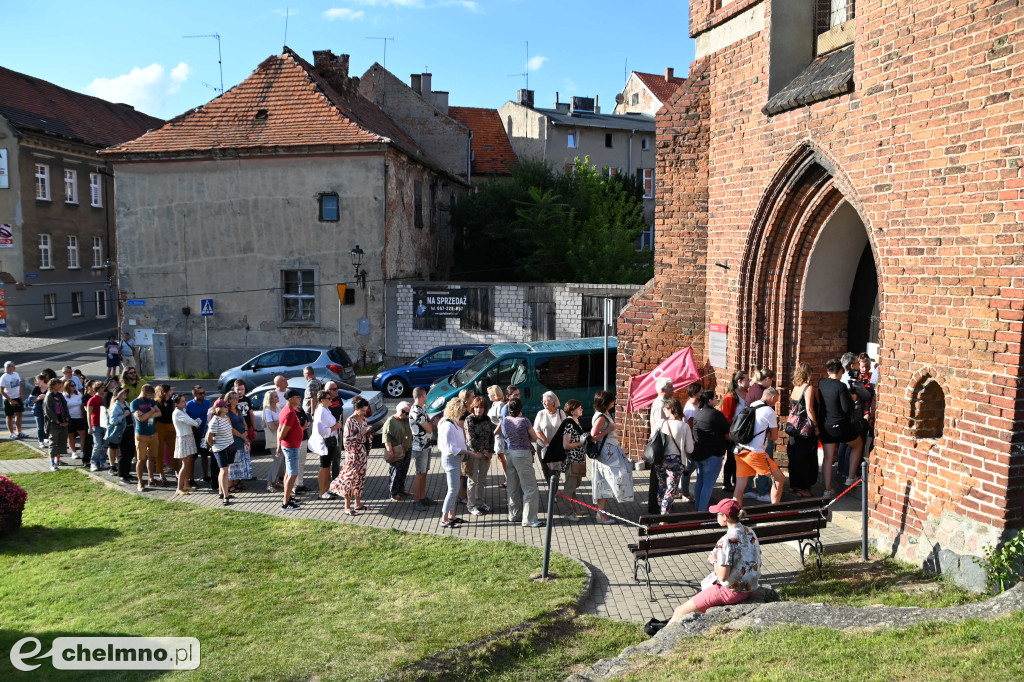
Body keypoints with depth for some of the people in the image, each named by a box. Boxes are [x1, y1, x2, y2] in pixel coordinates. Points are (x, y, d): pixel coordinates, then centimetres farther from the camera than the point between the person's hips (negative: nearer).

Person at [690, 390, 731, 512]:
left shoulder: (698, 413, 6)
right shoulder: (716, 414, -18)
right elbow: (727, 430, -8)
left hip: (698, 452, 8)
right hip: (712, 454, -8)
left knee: (700, 481, 18)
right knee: (708, 484, -3)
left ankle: (698, 507, 26)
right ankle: (702, 510, -2)